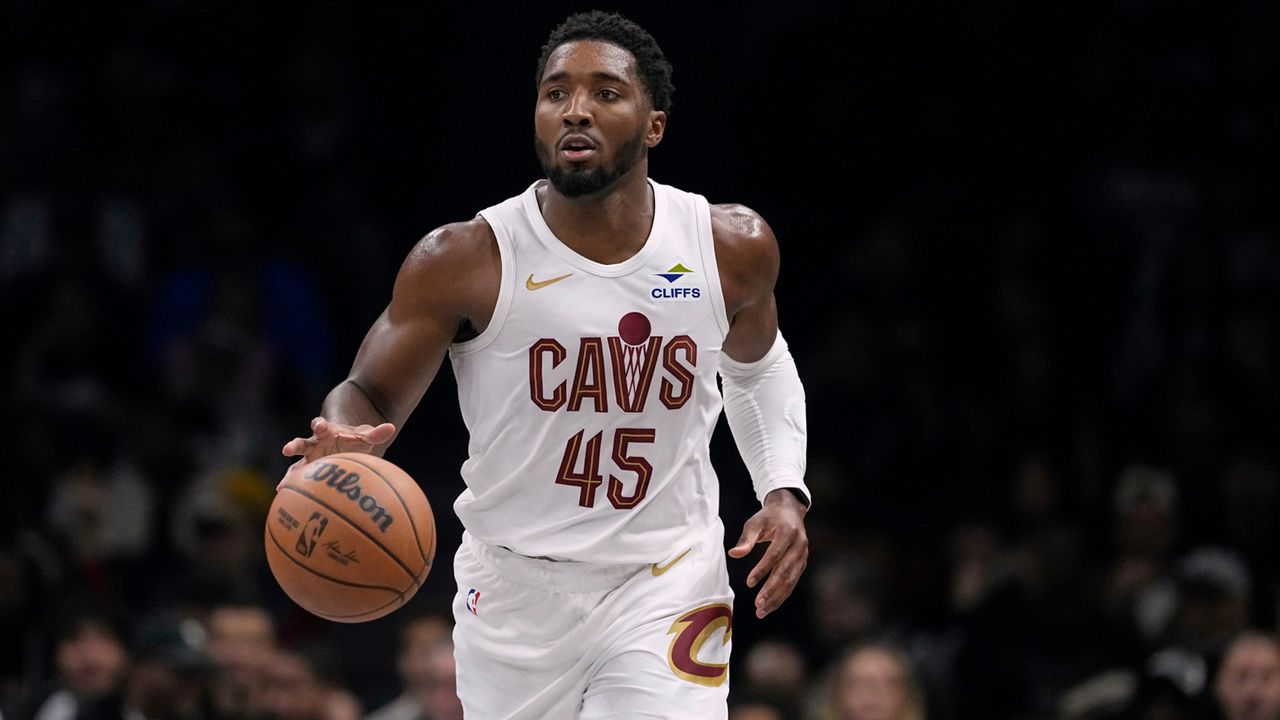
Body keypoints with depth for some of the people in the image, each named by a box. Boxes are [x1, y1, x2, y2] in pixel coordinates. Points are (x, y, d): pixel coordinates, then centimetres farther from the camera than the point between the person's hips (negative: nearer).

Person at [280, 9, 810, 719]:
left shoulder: (732, 248, -3)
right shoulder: (465, 262, -12)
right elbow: (369, 397, -5)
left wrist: (784, 491, 4)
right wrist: (343, 442, -29)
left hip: (667, 581, 0)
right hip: (515, 589, 0)